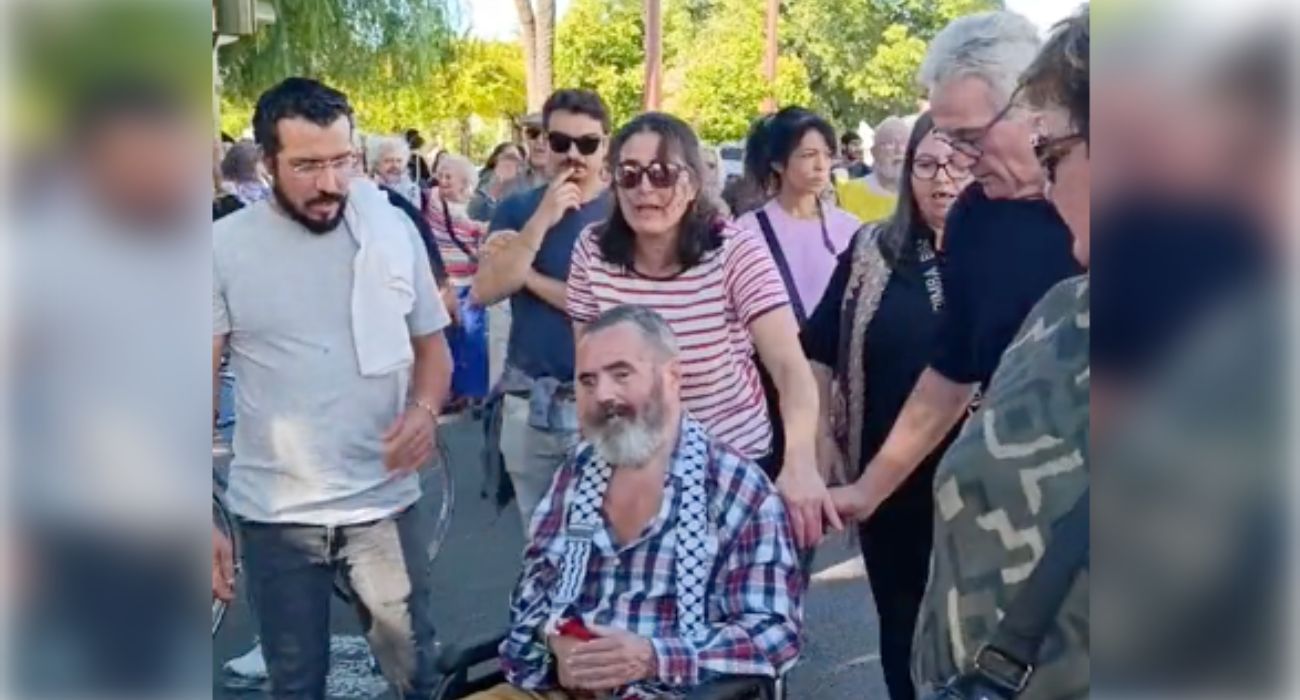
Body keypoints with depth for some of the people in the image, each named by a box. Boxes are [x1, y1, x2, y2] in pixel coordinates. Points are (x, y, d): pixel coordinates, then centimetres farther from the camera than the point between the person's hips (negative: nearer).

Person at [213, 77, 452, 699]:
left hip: (386, 503, 1)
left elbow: (431, 344, 7)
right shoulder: (224, 247, -7)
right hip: (275, 513, -1)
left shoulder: (393, 230, -2)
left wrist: (424, 409, -15)